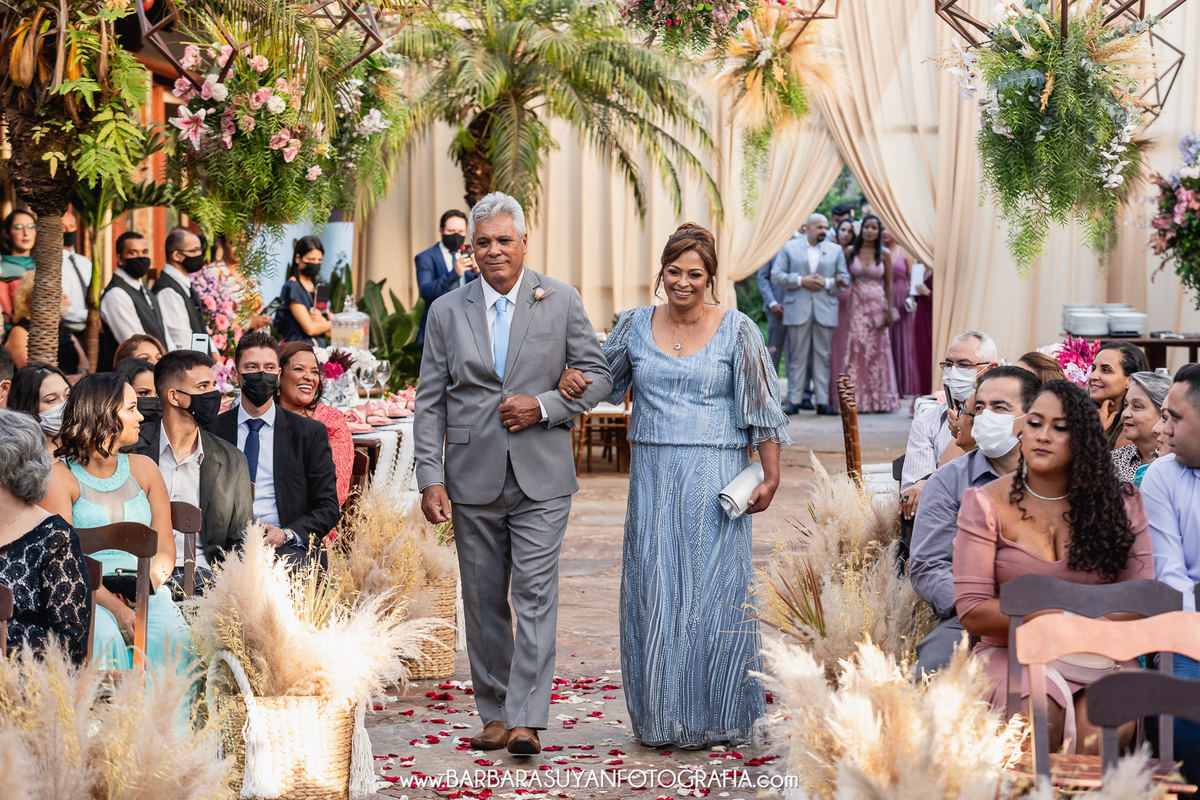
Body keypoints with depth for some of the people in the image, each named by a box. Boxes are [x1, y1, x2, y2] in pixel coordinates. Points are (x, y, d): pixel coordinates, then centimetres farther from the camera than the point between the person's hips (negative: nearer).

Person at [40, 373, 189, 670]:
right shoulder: (60, 476, -1)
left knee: (171, 635, -29)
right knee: (104, 637, -36)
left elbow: (165, 546, 11)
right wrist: (114, 606, -22)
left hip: (144, 588, 3)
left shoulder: (143, 468, 15)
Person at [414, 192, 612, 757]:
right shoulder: (446, 311, 5)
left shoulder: (562, 302, 2)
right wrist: (431, 478, -3)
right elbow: (430, 402, 5)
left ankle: (526, 720, -11)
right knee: (484, 600, 8)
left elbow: (597, 376, 5)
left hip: (540, 477, -2)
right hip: (473, 478, 2)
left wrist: (543, 406, -12)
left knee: (535, 594, -10)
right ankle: (494, 714, 19)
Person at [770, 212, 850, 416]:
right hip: (798, 310, -2)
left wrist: (826, 283, -9)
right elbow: (776, 276, 1)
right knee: (797, 356, 0)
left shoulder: (835, 250, 13)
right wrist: (801, 281, -10)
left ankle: (822, 401, 5)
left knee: (823, 356, 2)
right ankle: (794, 400, 3)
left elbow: (845, 279, 10)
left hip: (825, 310, 2)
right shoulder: (789, 248, 7)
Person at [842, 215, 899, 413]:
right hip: (857, 304, 0)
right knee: (857, 348, -3)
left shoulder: (884, 254, 2)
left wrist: (889, 310, 0)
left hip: (877, 304, 0)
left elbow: (888, 284, 5)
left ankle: (879, 399, 8)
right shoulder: (851, 252, 4)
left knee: (877, 350, 2)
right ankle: (858, 399, 0)